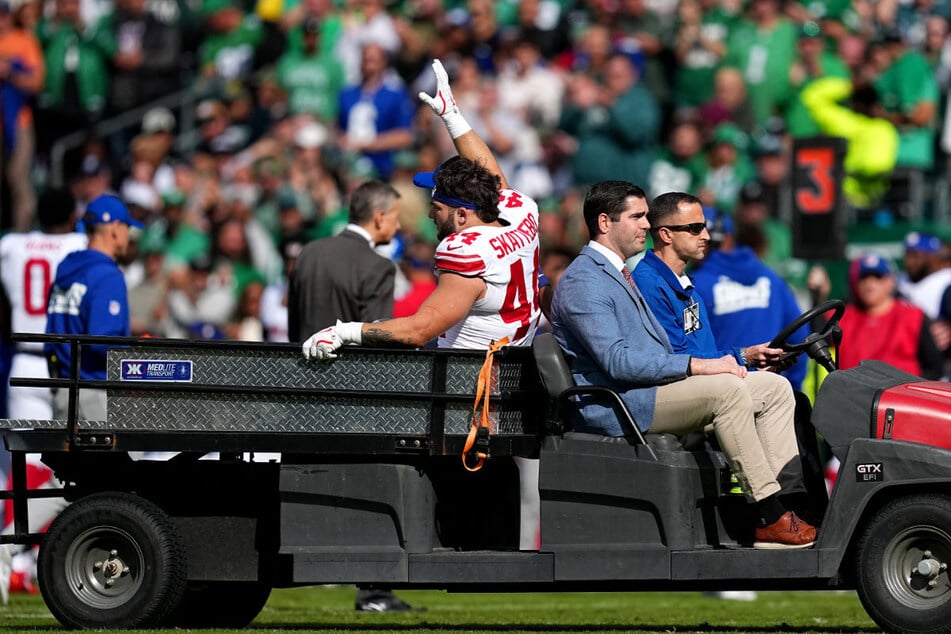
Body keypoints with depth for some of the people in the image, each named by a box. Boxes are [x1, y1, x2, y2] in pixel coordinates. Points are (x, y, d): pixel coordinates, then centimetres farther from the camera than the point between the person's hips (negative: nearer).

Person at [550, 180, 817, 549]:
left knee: (774, 387, 1)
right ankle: (771, 519, -29)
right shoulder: (583, 282, -10)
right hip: (614, 404, -10)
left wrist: (742, 357, 10)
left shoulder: (620, 276, 24)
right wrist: (695, 366, -24)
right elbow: (617, 362, -22)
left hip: (652, 387, 10)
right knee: (727, 389, -30)